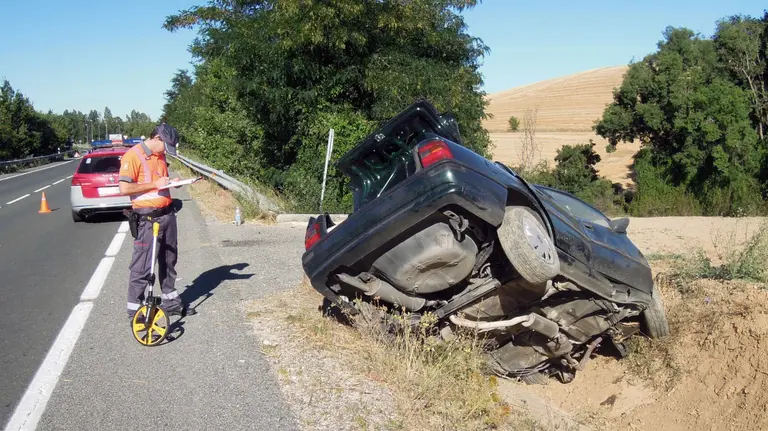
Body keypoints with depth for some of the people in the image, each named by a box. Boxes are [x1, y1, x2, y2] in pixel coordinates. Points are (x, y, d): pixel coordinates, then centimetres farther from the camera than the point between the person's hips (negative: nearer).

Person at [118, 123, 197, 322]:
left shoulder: (160, 155, 12)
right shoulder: (133, 155, -13)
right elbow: (124, 188, -19)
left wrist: (170, 182, 6)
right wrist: (154, 184, -20)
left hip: (167, 214, 8)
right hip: (147, 219, -8)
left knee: (169, 260, 17)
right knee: (142, 266, -2)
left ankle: (171, 301, 30)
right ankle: (134, 309, 9)